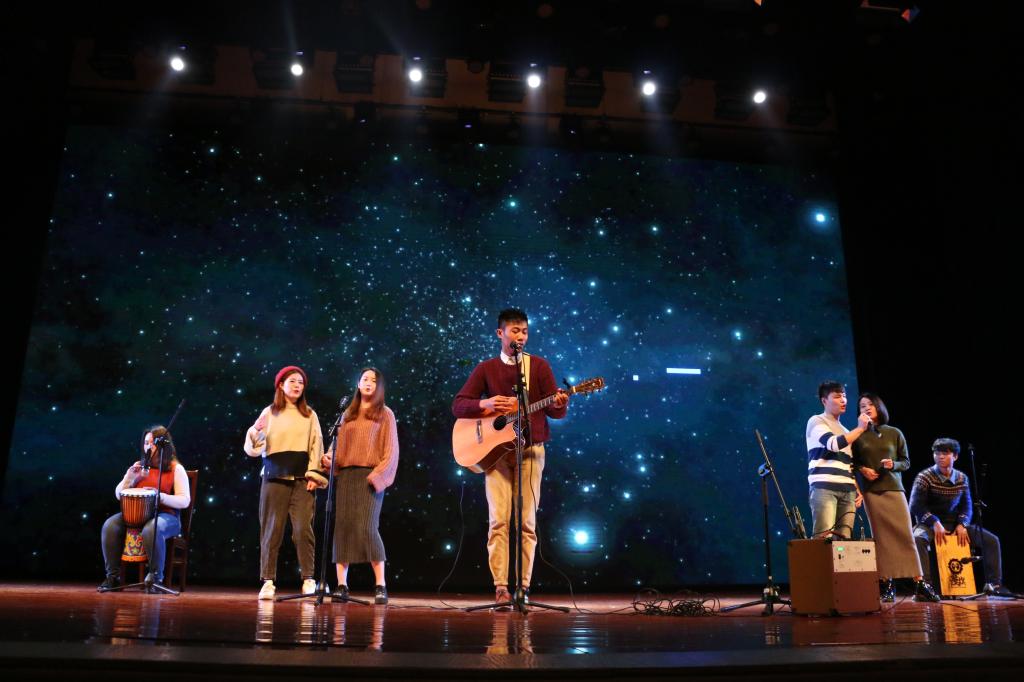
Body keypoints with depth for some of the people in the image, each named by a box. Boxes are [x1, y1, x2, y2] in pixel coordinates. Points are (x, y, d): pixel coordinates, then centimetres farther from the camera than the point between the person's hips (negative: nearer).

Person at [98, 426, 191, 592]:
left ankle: (156, 576, -22)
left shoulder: (176, 469, 2)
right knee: (110, 526, -22)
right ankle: (113, 575, -11)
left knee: (151, 530, -38)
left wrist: (160, 496, -22)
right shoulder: (140, 467, 16)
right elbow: (119, 495, 16)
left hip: (166, 516, -5)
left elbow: (184, 501, -7)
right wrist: (130, 477, -2)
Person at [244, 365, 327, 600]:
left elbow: (316, 446, 6)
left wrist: (314, 473, -5)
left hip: (302, 478, 0)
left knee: (303, 528, -7)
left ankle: (308, 579, 0)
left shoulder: (310, 415, 11)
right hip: (274, 477, 0)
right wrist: (255, 432, -18)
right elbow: (254, 448, 2)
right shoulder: (269, 413, 7)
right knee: (272, 529, 0)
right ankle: (268, 580, 7)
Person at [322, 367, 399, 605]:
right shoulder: (348, 414, 19)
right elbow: (338, 443, 15)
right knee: (342, 527, -2)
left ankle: (380, 585, -9)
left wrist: (378, 475, -12)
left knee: (367, 527, -15)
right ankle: (342, 585, 3)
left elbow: (390, 450, 0)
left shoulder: (385, 414, 7)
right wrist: (329, 457, -6)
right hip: (345, 475, 4)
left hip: (370, 476, -4)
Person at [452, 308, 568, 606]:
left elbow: (557, 412, 1)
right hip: (495, 451, 1)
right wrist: (485, 404, -14)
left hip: (530, 450, 0)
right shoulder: (486, 368, 7)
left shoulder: (539, 365, 5)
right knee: (498, 520, -6)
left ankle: (524, 586, 5)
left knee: (528, 521, -2)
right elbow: (458, 405, 3)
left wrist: (559, 403, -23)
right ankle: (500, 587, -3)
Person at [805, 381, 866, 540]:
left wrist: (857, 489, 13)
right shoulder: (816, 421, 5)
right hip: (824, 487, -7)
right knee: (824, 538, -17)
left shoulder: (845, 431, 27)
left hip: (847, 490, 7)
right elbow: (834, 444, -13)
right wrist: (860, 428, -2)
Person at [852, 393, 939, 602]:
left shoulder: (895, 433, 7)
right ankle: (886, 585, 5)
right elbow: (853, 462, 12)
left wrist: (894, 465, -10)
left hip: (894, 489, 0)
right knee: (881, 538, 0)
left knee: (906, 535, -4)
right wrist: (862, 469, -8)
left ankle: (920, 584, 1)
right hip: (872, 491, 0)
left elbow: (906, 462, 10)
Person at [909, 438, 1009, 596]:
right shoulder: (924, 477, -8)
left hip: (954, 524, 5)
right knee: (918, 539, -37)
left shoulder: (962, 478, 7)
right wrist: (935, 523, -26)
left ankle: (993, 584, 4)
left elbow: (967, 506, 9)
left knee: (991, 540, -6)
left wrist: (962, 524, -10)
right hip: (930, 524, -5)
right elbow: (916, 507, -14)